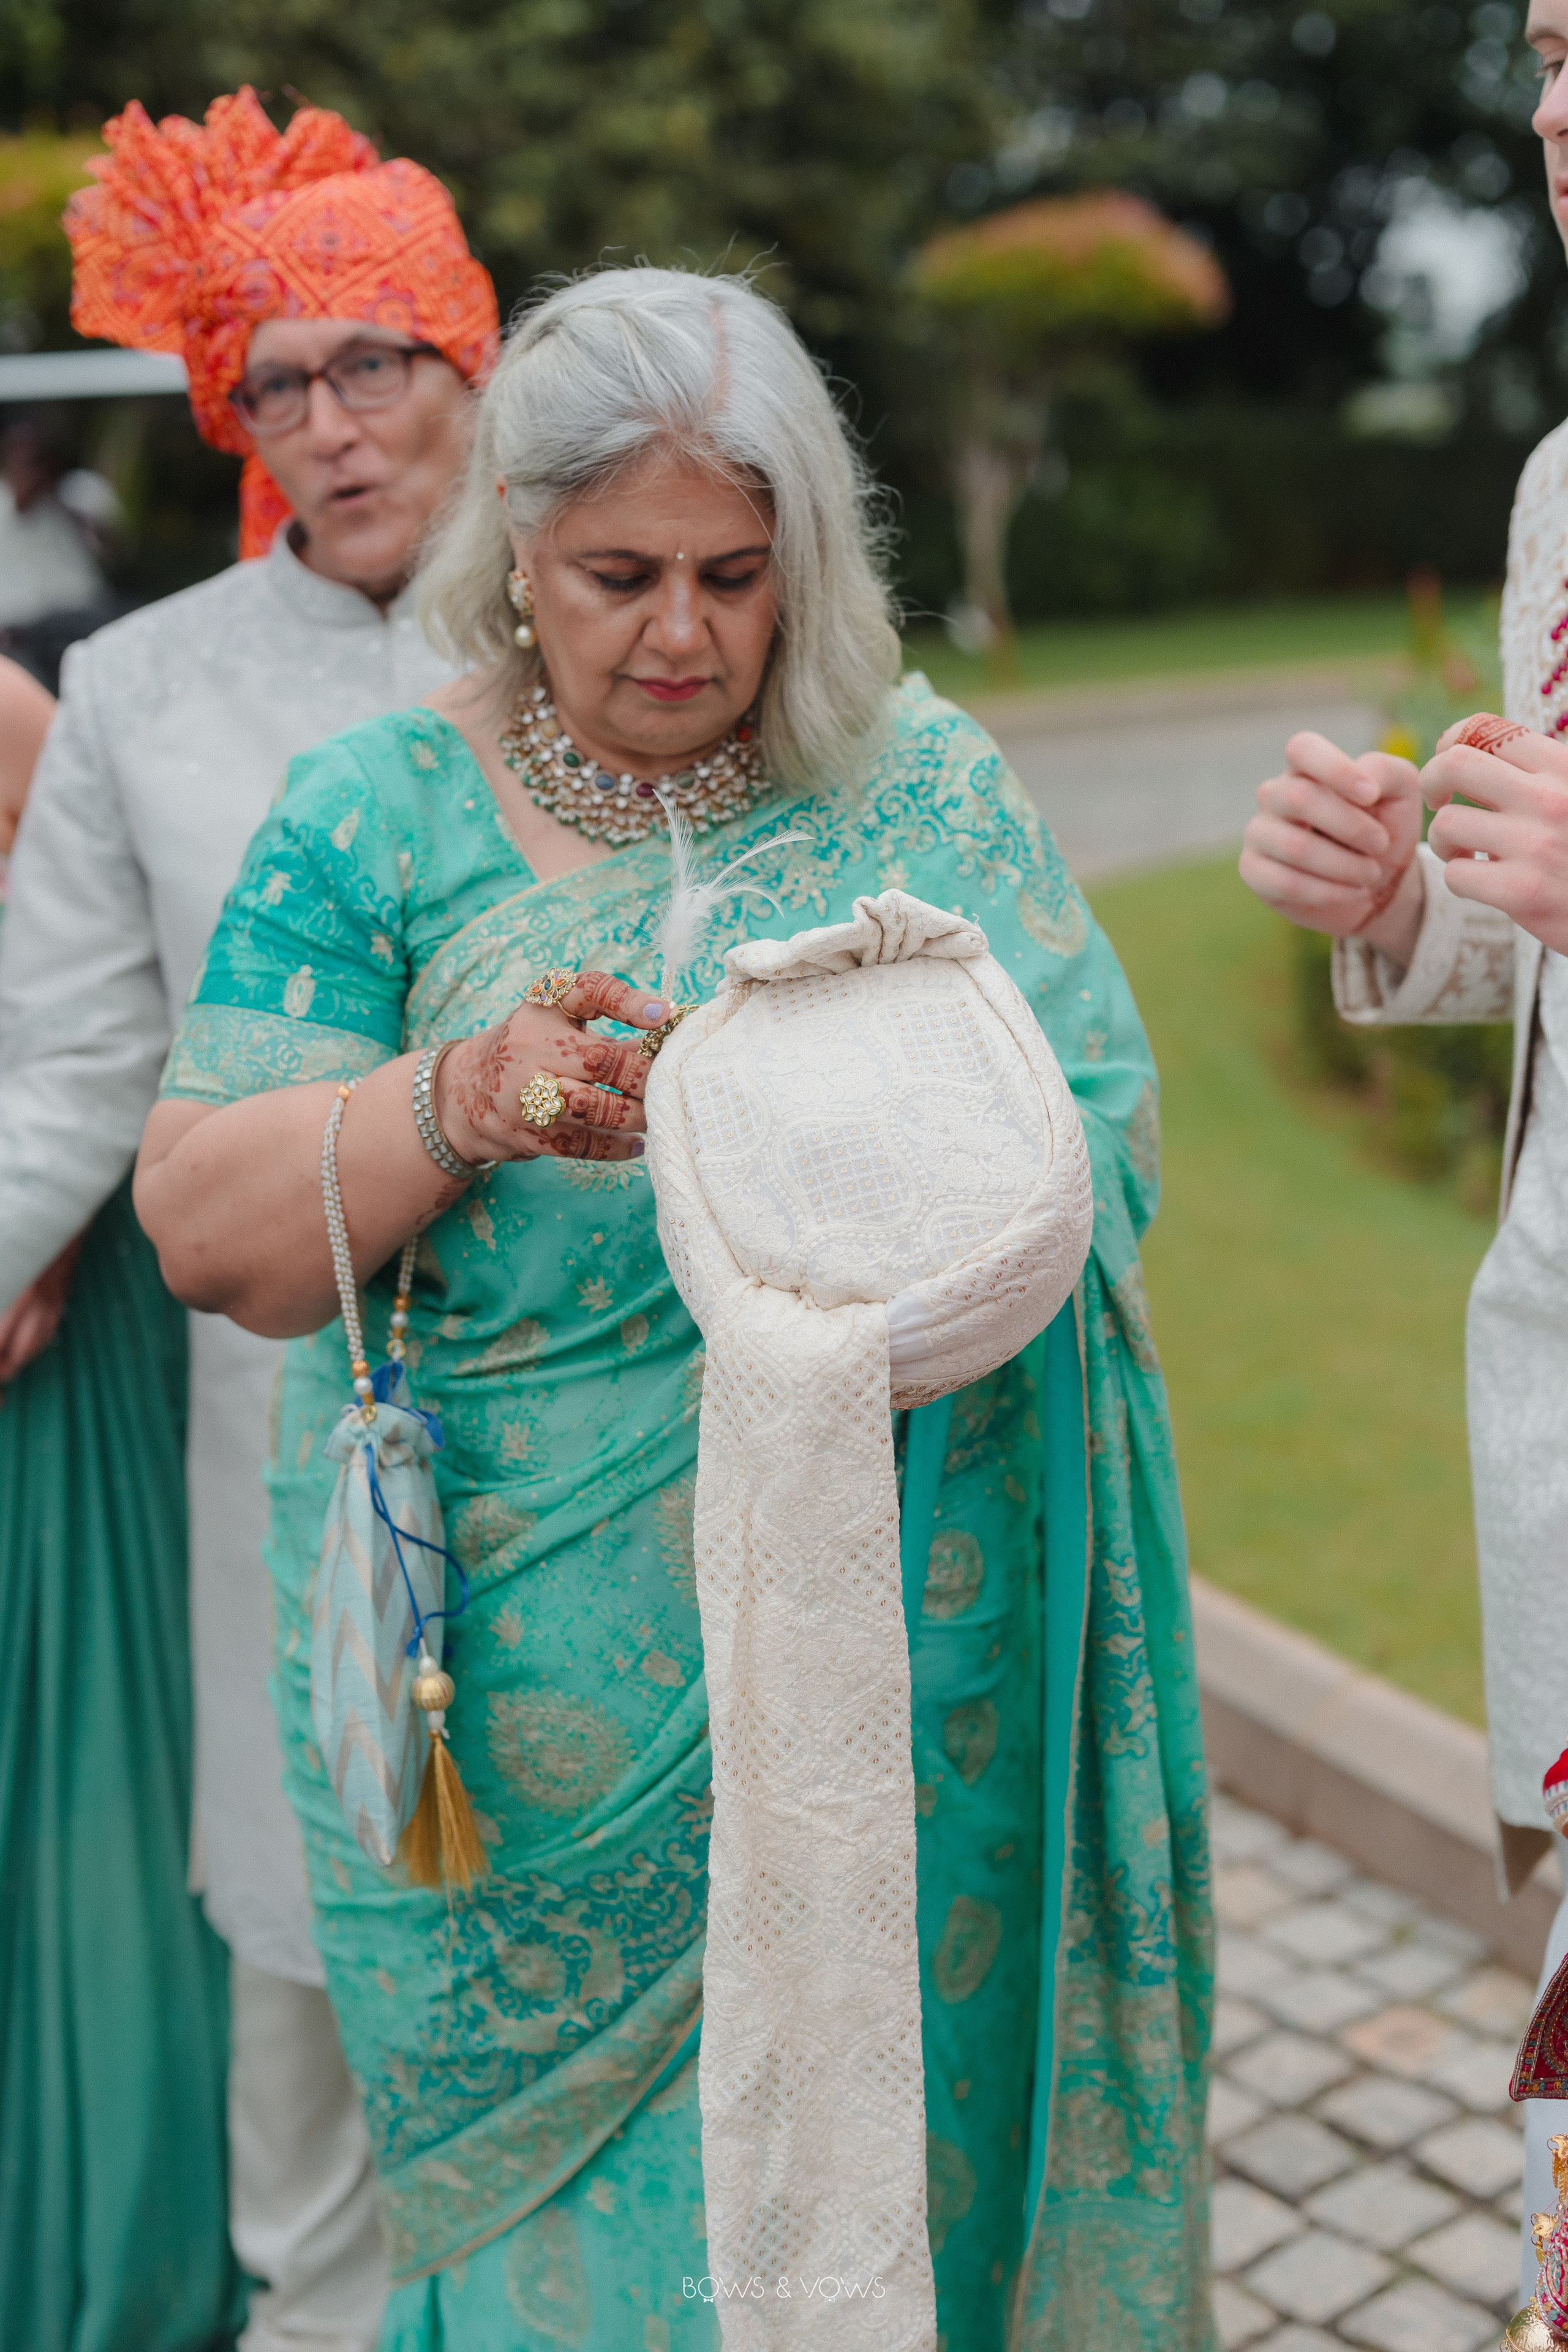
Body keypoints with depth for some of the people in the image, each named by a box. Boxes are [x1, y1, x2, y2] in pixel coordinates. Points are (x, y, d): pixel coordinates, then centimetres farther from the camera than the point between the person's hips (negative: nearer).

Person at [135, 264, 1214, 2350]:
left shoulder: (922, 782, 5)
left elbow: (1104, 1131, 2)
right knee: (564, 2175, 11)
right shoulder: (377, 816, 1)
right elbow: (205, 1230, -4)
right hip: (539, 1687, 0)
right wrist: (456, 1103, -22)